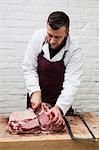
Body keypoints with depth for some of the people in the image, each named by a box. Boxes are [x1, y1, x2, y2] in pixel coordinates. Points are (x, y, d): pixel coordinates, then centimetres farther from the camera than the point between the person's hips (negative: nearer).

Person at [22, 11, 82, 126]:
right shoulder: (38, 36, -16)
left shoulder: (74, 50, -21)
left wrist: (59, 107, -36)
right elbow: (28, 67, -11)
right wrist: (35, 91, -21)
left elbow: (71, 83, -23)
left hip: (60, 103, -1)